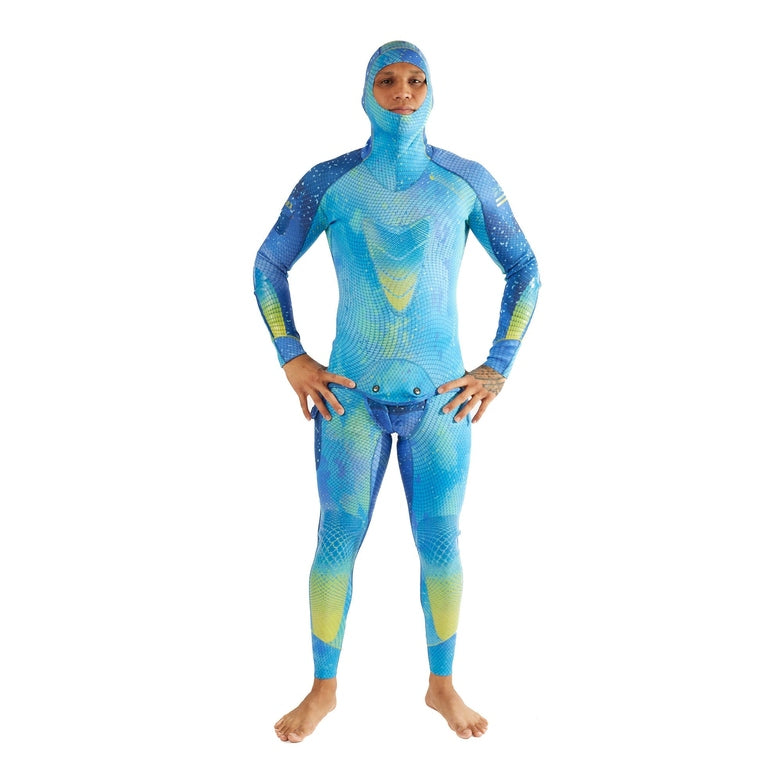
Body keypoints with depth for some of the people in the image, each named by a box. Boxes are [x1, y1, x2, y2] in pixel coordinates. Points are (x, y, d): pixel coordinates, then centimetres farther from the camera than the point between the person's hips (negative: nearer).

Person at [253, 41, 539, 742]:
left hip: (439, 399, 1)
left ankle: (442, 685, 31)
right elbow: (269, 265, 6)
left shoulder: (466, 181, -3)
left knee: (440, 544, 9)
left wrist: (498, 369, -3)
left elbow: (524, 271, 4)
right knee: (338, 541, 6)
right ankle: (324, 690, 27)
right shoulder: (328, 182, -4)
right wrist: (291, 358, -3)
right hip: (351, 397, 0)